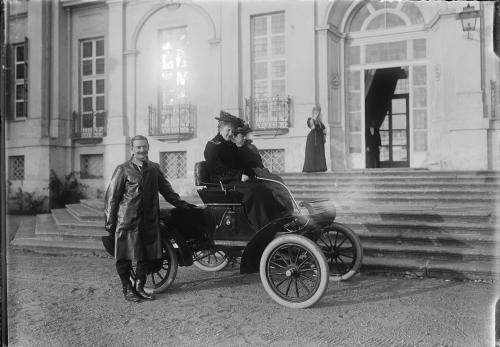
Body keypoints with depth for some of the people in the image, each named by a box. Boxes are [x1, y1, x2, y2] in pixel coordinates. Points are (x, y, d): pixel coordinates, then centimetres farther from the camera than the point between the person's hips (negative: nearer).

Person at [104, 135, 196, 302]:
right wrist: (109, 223, -4)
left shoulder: (154, 168, 11)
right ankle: (127, 289, 17)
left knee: (148, 255, 8)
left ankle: (139, 287, 23)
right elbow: (111, 197, -2)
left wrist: (181, 204, 15)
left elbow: (166, 190, 20)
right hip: (127, 221, -4)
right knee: (124, 256, 1)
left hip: (149, 220, 4)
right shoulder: (123, 169, -2)